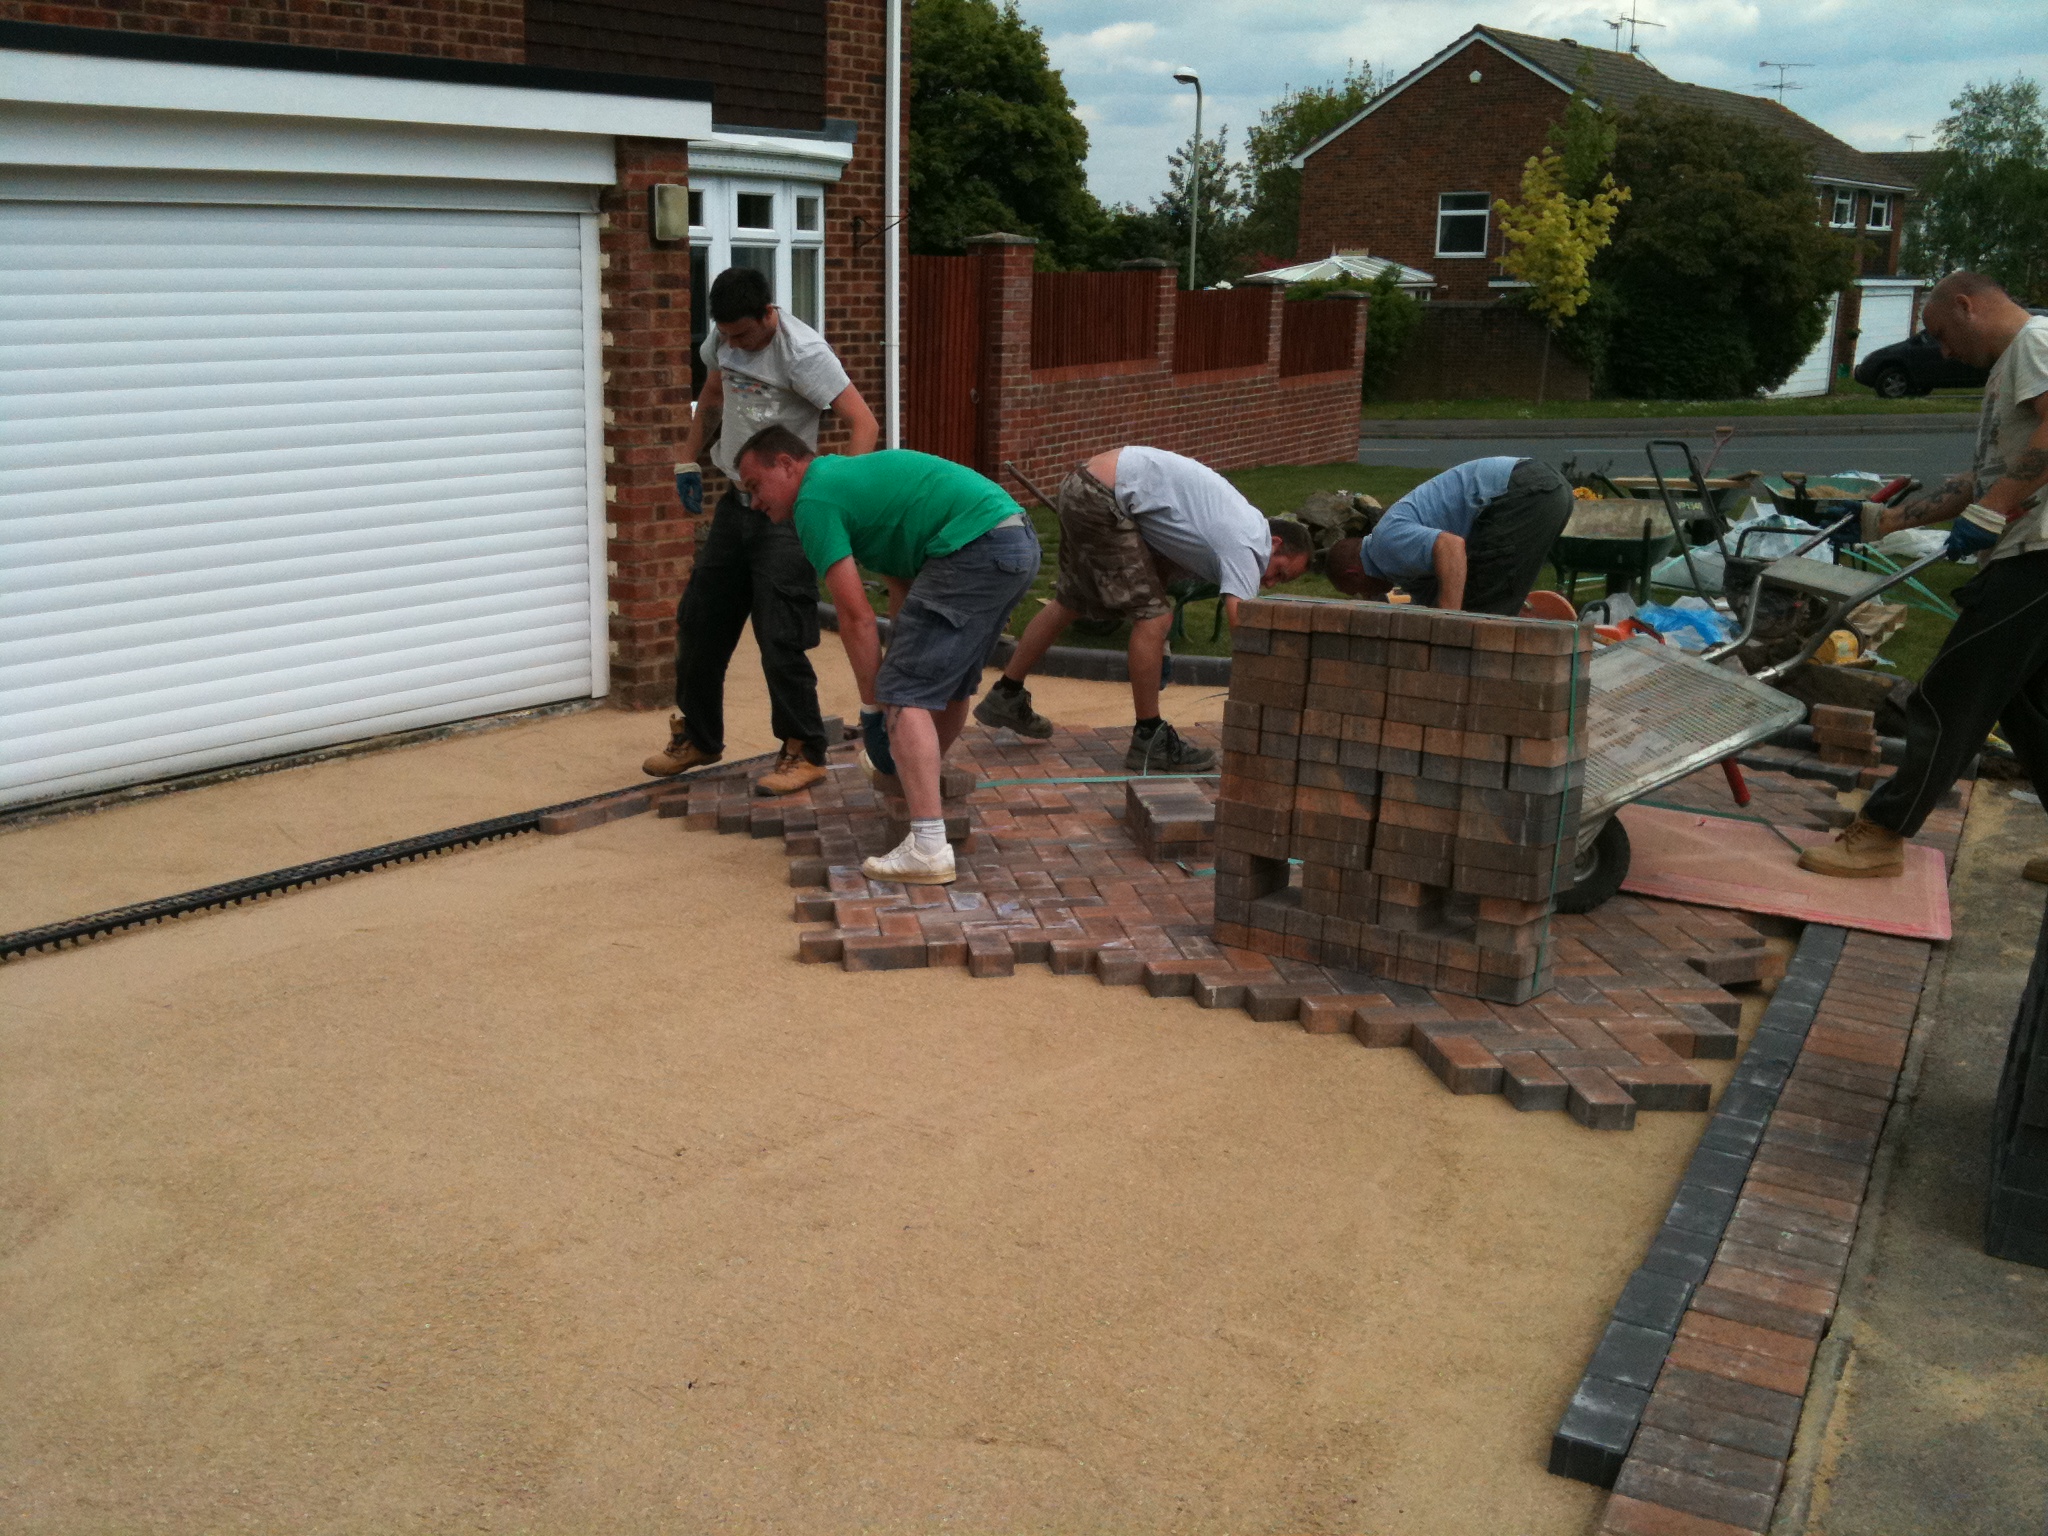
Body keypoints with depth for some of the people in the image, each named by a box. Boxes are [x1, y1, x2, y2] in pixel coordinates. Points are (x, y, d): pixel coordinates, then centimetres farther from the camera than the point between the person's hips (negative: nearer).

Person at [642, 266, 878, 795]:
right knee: (699, 621, 14)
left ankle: (804, 753, 7)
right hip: (735, 502, 8)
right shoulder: (722, 337, 3)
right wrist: (688, 460, 16)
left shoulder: (802, 352, -20)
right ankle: (699, 736, 31)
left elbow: (863, 423, -27)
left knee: (780, 639, -8)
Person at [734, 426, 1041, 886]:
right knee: (948, 680, 28)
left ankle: (929, 849, -17)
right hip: (1019, 541, 10)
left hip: (975, 549, -10)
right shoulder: (847, 475, 27)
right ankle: (919, 772, 50)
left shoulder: (814, 499, -2)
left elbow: (857, 618, -8)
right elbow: (906, 585, 27)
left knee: (904, 693, -9)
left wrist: (872, 707, -1)